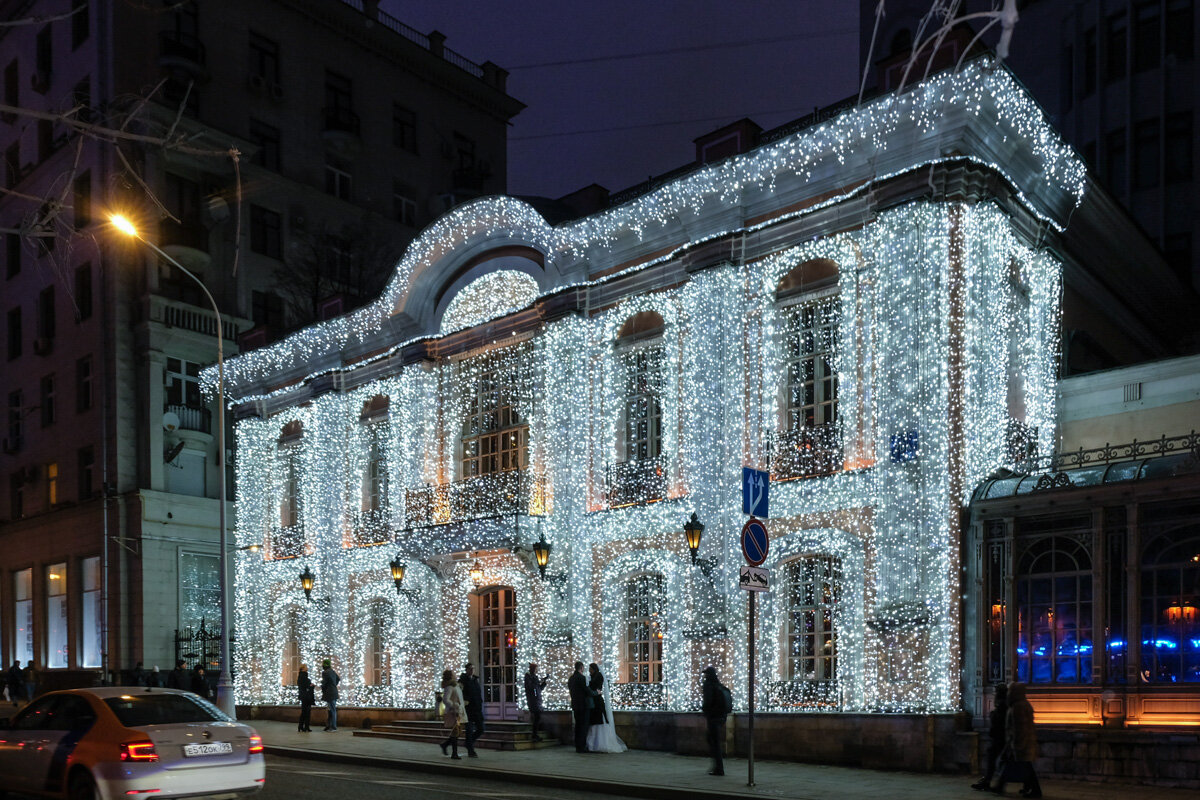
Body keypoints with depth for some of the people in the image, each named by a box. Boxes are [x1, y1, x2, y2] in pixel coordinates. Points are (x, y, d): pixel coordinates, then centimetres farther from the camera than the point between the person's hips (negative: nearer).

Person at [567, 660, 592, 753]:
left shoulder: (570, 678, 11)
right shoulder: (581, 678, -15)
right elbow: (587, 691, -16)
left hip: (575, 705, 8)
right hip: (584, 705, -8)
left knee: (578, 725, 11)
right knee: (584, 726, -4)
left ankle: (578, 746, 12)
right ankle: (581, 747, -6)